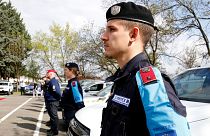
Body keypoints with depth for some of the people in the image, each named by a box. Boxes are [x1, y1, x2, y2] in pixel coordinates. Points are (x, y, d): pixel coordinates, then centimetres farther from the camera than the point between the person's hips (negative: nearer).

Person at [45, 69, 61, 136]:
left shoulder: (53, 81, -20)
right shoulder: (51, 81, 14)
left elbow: (57, 91, -29)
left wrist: (58, 98, -16)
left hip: (53, 102, -11)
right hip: (50, 101, 11)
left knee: (54, 116, -3)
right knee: (52, 116, 18)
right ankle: (53, 129, 30)